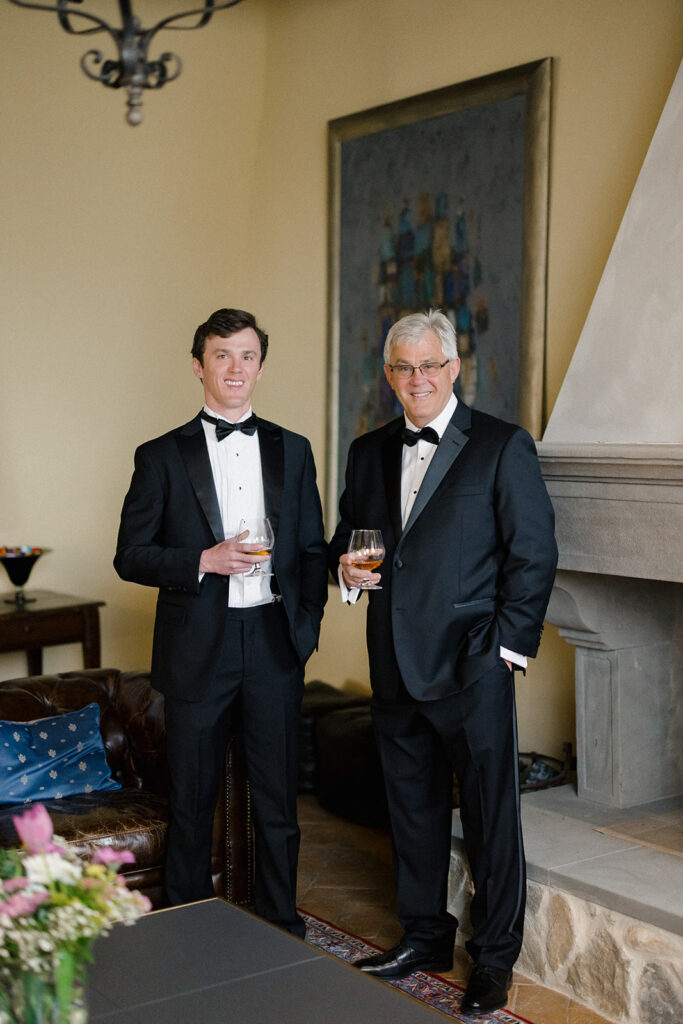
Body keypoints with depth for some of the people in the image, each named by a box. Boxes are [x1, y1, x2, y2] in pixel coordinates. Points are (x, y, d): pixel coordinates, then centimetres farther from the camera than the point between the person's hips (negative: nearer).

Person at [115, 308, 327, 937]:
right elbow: (130, 556, -1)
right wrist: (205, 561, -15)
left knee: (278, 799, 9)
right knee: (192, 800, 8)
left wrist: (307, 623, 0)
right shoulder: (162, 457, 2)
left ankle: (281, 927, 24)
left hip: (274, 645, 2)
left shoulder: (293, 451, 10)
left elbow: (313, 549, 13)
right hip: (198, 650, -2)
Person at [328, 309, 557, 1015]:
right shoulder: (369, 452, 12)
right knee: (412, 808, 16)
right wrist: (345, 563, -1)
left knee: (491, 815, 3)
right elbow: (345, 531, 23)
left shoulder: (504, 447, -5)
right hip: (396, 666, 6)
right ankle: (425, 937, 33)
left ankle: (494, 958, 19)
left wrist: (507, 646, -11)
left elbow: (535, 554, -6)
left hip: (472, 667, -5)